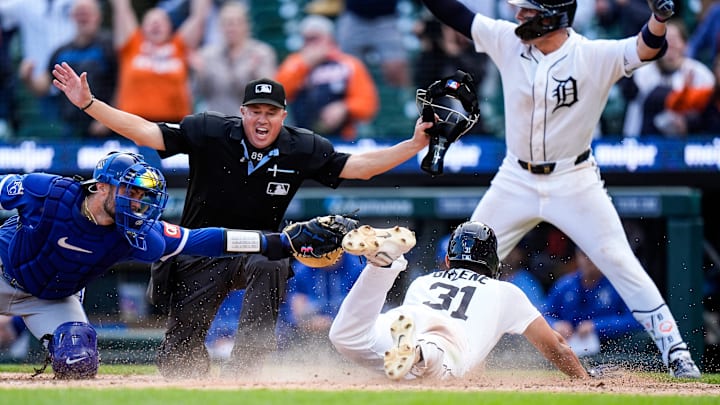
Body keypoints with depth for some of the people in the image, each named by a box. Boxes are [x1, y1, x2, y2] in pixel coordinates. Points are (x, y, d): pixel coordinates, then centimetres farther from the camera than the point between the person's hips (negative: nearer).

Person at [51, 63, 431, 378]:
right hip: (201, 251, -1)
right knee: (177, 357, -2)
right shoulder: (208, 132, -16)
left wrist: (415, 144, -19)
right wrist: (88, 103, -29)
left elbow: (359, 166, -7)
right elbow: (143, 131, -19)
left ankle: (241, 369, -26)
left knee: (271, 265, -36)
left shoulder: (301, 149, -10)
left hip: (258, 249, 1)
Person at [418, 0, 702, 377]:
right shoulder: (508, 41, -7)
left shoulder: (595, 56, -17)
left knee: (621, 264, -6)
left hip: (574, 184, -3)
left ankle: (675, 352, 0)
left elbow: (646, 48, -30)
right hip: (516, 181, 3)